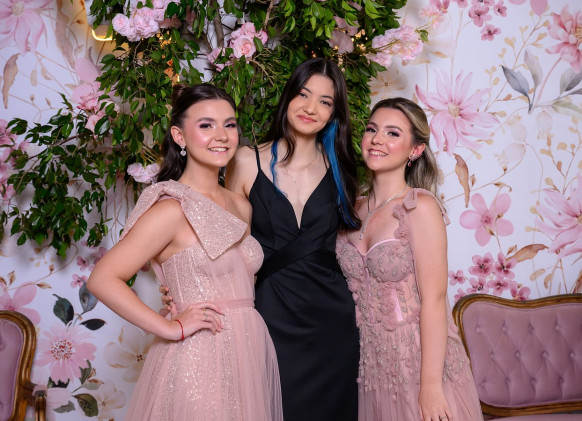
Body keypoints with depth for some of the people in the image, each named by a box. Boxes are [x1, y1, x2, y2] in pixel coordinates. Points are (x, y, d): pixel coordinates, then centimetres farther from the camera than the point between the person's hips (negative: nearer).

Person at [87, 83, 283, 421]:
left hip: (249, 355, 7)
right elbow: (102, 280, -18)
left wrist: (247, 323, 6)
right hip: (199, 362, -7)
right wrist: (171, 328, -17)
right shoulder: (172, 208, -13)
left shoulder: (241, 206, 8)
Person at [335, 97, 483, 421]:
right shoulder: (355, 209, 3)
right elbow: (356, 292, 10)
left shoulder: (420, 207, -13)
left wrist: (431, 386, -19)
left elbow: (434, 300, -17)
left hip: (420, 359, -5)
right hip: (371, 363, 5)